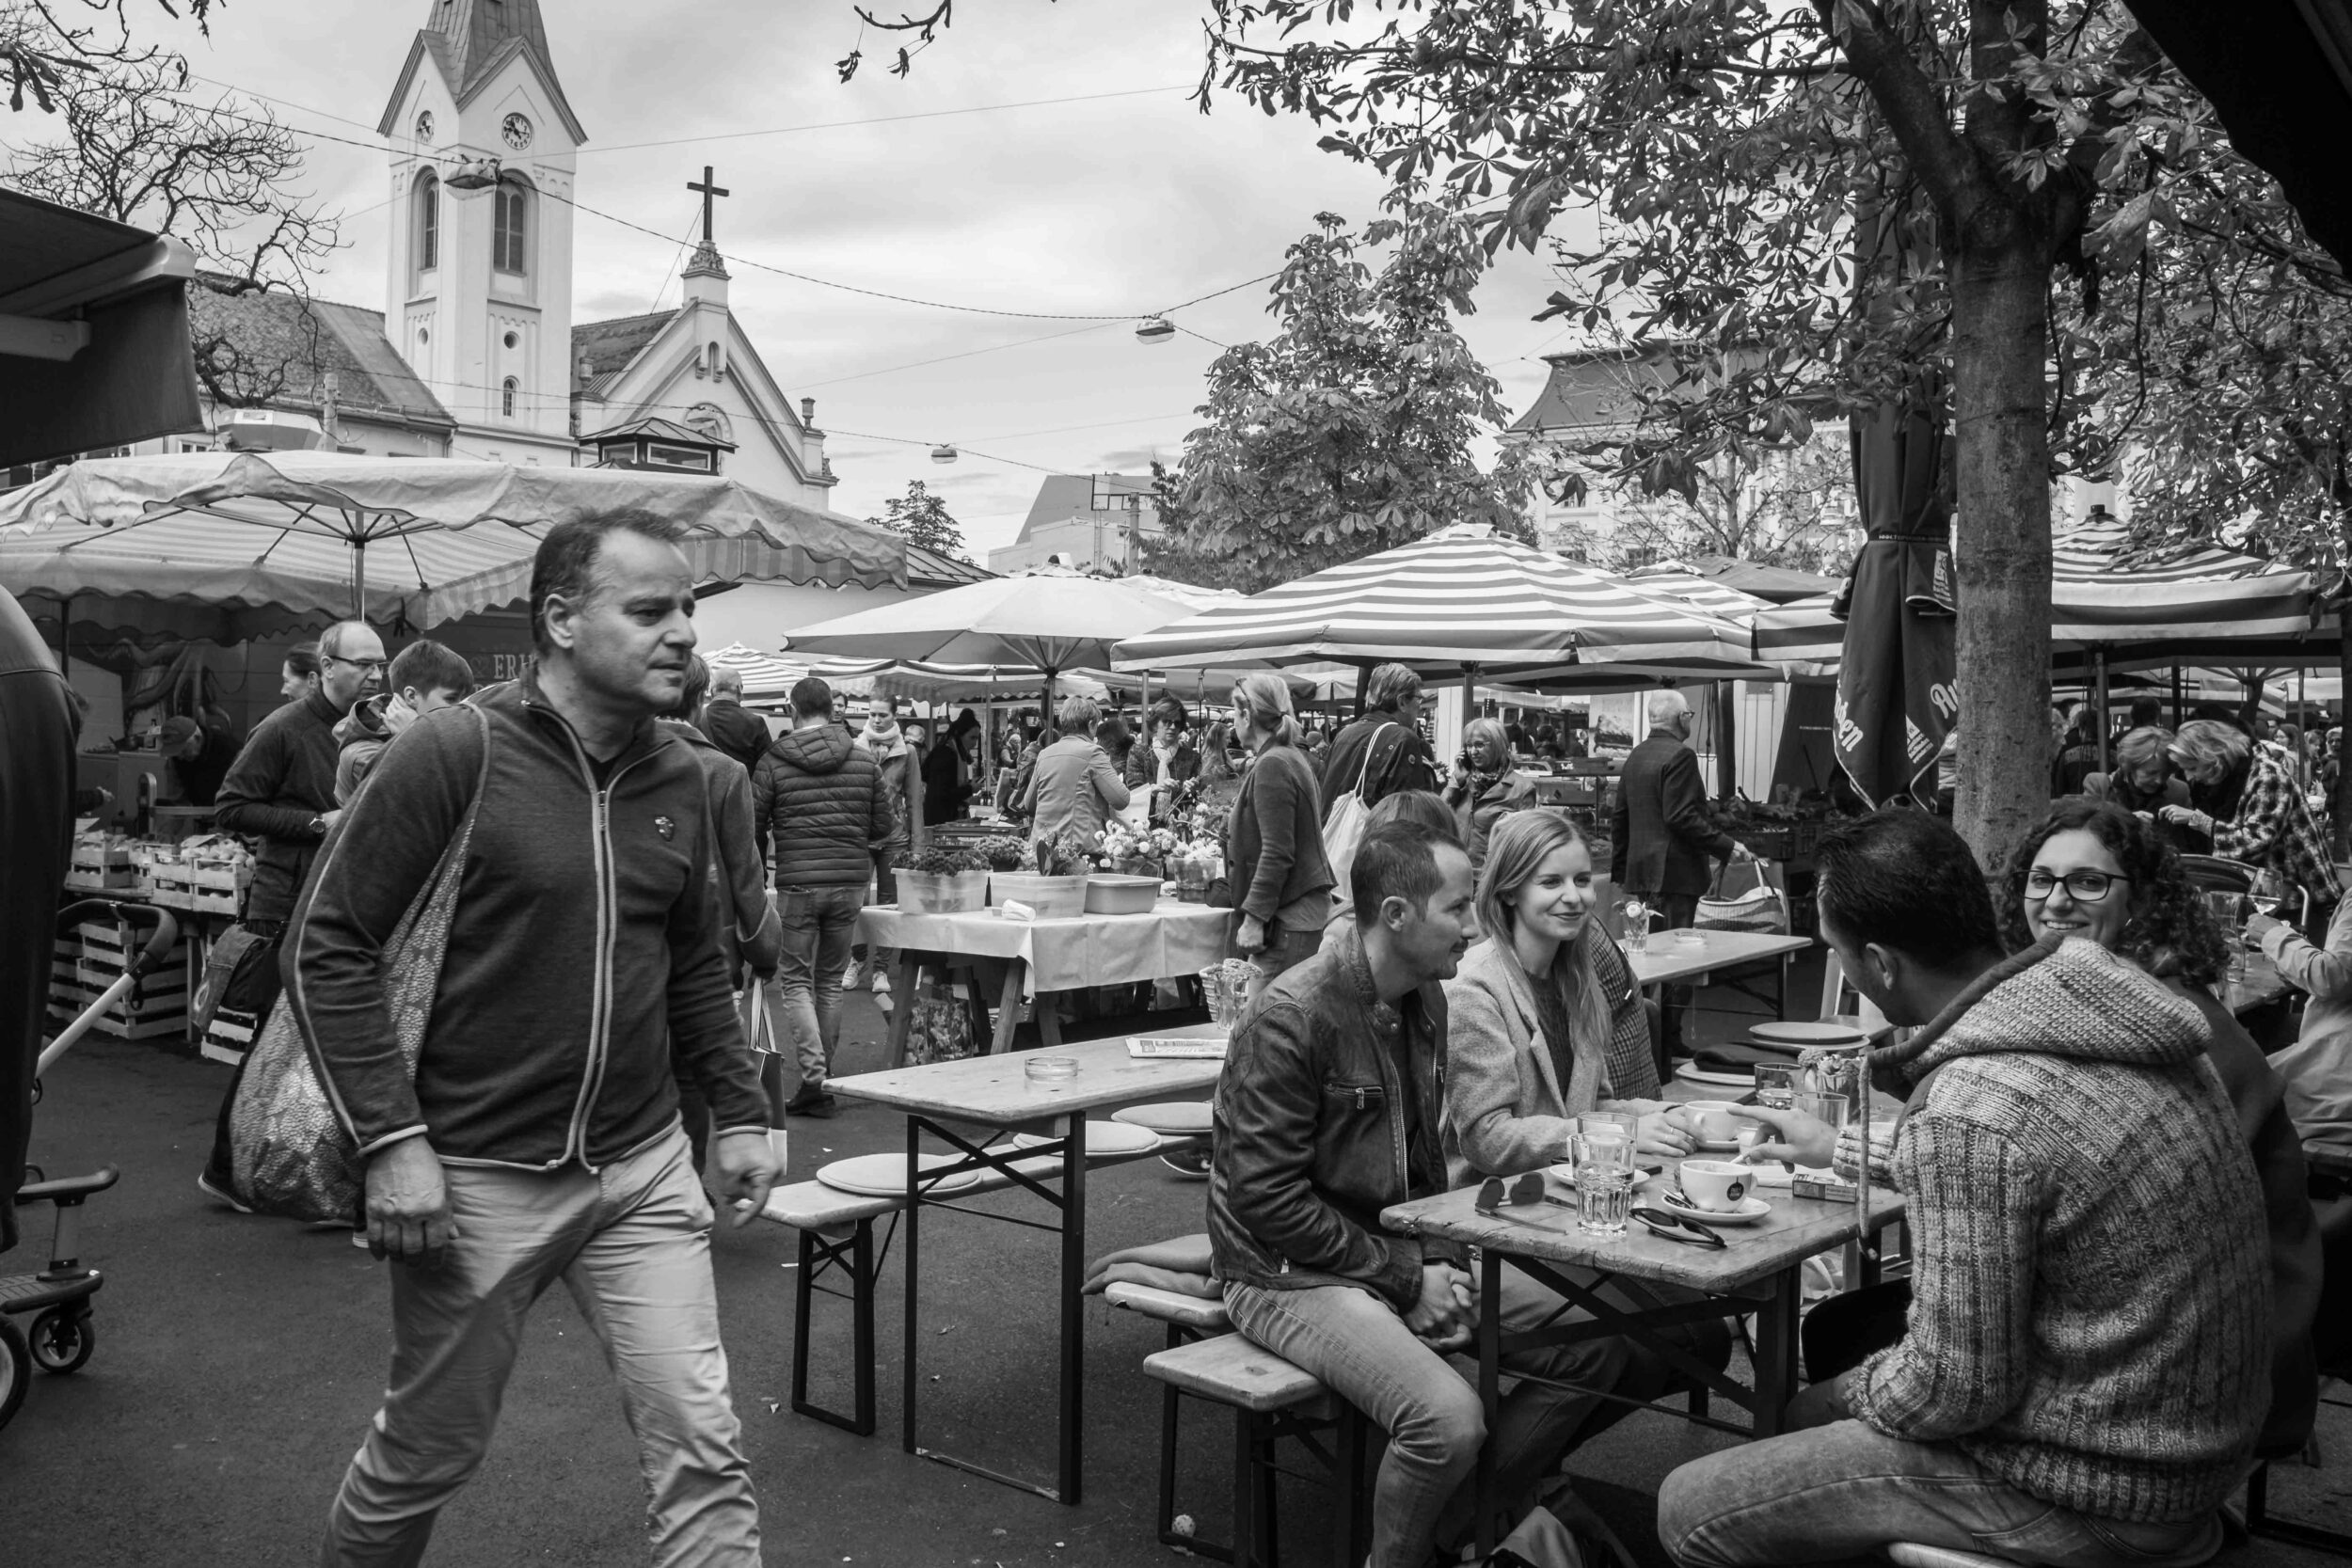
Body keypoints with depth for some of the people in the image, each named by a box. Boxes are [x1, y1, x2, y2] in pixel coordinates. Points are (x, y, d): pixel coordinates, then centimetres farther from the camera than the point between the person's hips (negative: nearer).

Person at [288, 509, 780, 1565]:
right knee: (428, 1452, 15)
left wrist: (737, 1109, 11)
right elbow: (327, 948, -11)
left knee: (702, 1448, 2)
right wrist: (389, 1138, -16)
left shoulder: (676, 776, 4)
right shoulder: (455, 751, -13)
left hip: (644, 1170, 4)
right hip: (477, 1178, -4)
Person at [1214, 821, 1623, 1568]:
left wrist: (1439, 1260, -1)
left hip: (1406, 1258, 9)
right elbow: (1268, 1199, -22)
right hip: (1293, 1274, -8)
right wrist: (1405, 1277, -17)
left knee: (1593, 1346, 0)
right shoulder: (1290, 1018, -22)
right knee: (1449, 1418, -30)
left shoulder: (1425, 1001, 5)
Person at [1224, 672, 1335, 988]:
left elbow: (1277, 853, -19)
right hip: (1305, 906, 10)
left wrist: (1254, 917, -19)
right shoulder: (1293, 757, 17)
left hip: (1288, 916, -10)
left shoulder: (1271, 766, -13)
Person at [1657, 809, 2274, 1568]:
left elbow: (1954, 1389, -23)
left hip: (2089, 1492, -9)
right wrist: (1843, 1147, 27)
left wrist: (1843, 1394, -2)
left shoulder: (1970, 1113, -30)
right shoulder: (2105, 994, -2)